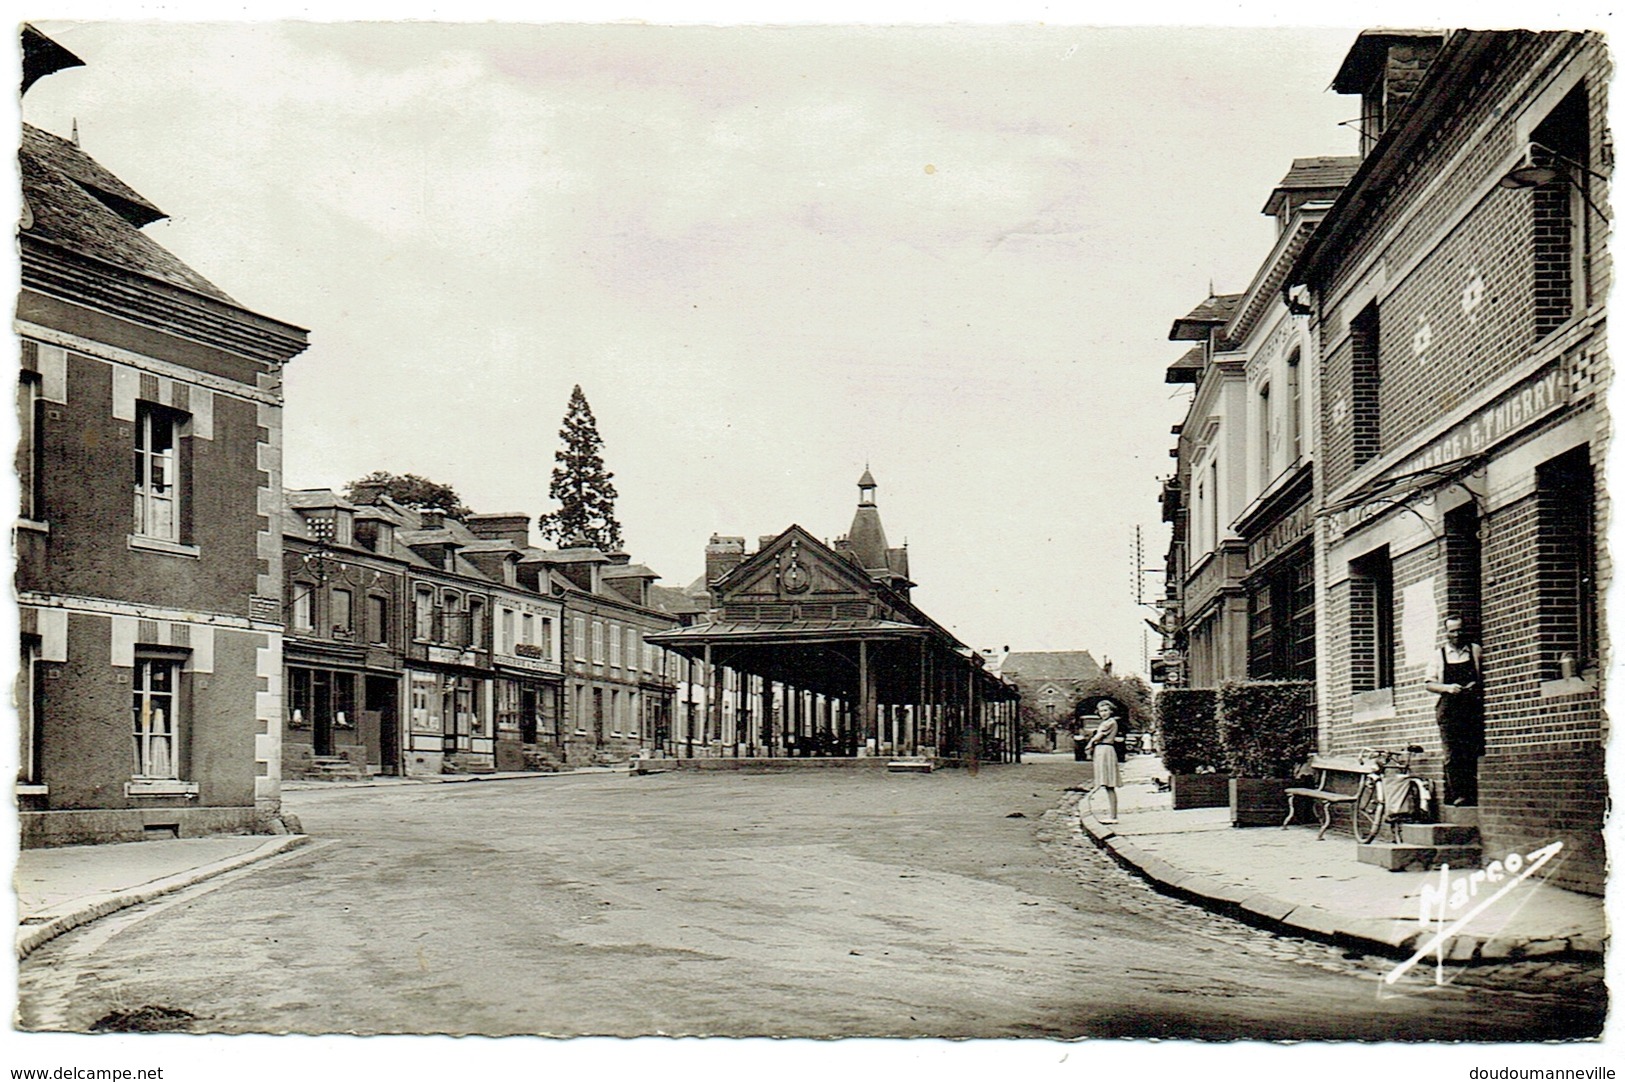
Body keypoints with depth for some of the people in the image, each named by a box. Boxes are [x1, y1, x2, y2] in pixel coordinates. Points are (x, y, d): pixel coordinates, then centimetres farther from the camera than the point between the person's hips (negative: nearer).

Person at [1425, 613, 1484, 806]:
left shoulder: (1476, 651, 10)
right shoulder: (1439, 655, 10)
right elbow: (1430, 683, 7)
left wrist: (1477, 686, -8)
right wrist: (1448, 688, -11)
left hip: (1473, 708, 0)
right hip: (1449, 709, 0)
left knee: (1472, 754, -3)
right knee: (1452, 755, -7)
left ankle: (1471, 795, 1)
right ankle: (1457, 795, -9)